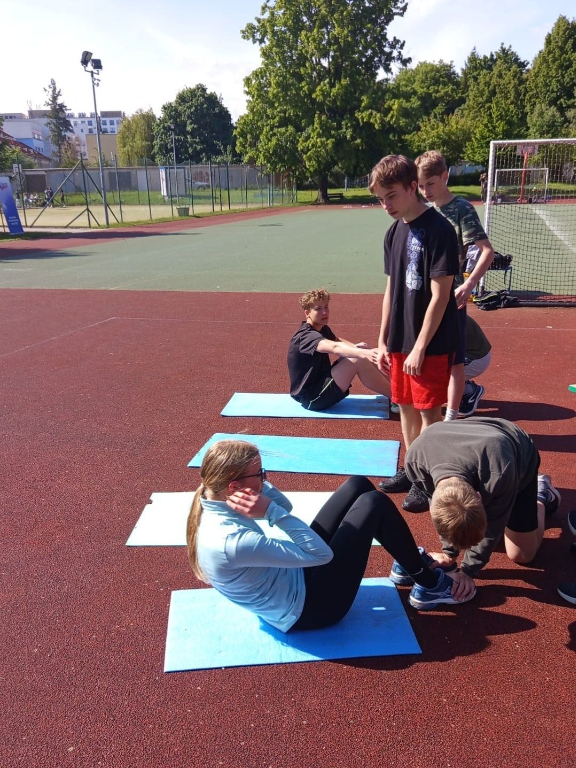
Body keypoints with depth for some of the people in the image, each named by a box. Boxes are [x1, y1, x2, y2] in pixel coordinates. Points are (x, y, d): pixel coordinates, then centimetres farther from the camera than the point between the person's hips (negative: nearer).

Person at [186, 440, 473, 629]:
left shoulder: (215, 508, -7)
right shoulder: (232, 542, -35)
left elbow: (285, 506, 6)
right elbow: (321, 553, -28)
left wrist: (258, 484, -12)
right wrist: (272, 512, -28)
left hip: (296, 575, 9)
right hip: (310, 608, -9)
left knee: (359, 485, 4)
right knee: (374, 503, -11)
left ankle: (409, 563, 24)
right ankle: (429, 585, 11)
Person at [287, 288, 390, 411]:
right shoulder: (306, 336, -23)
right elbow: (334, 347, -40)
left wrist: (356, 347, -5)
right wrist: (363, 353, -55)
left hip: (321, 384, 10)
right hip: (312, 399, -10)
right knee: (358, 360, -22)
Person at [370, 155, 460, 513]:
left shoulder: (439, 230, -16)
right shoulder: (395, 232, 7)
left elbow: (439, 296, -18)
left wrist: (420, 348, -18)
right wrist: (384, 339, 11)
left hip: (431, 342, -7)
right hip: (400, 339, 7)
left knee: (428, 411, 2)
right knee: (406, 405, 16)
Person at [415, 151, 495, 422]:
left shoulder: (462, 209, -11)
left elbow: (487, 251, -17)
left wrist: (469, 285, -28)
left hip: (451, 297, -6)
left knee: (454, 361, 4)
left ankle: (451, 418, 15)